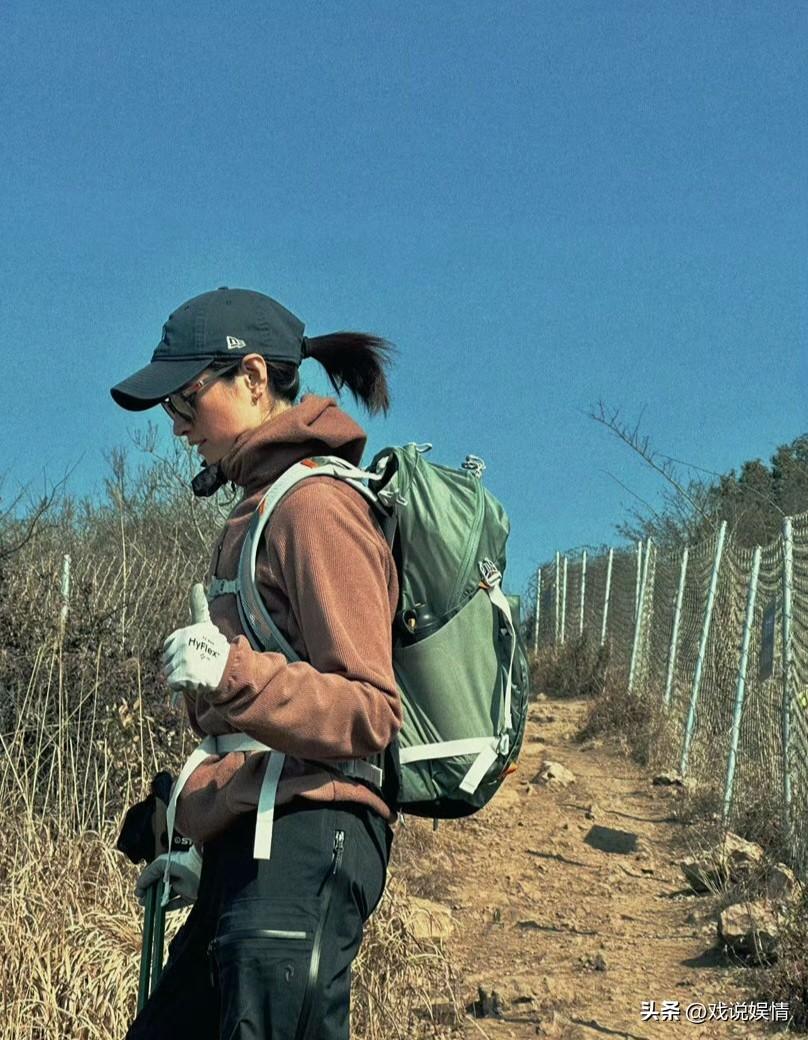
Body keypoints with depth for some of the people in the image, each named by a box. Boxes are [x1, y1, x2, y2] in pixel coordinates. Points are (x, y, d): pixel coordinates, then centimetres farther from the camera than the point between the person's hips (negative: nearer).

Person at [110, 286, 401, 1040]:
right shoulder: (262, 506, 18)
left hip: (304, 844, -10)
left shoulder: (316, 506, -10)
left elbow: (370, 715, -14)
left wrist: (234, 676, -31)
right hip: (252, 851, 10)